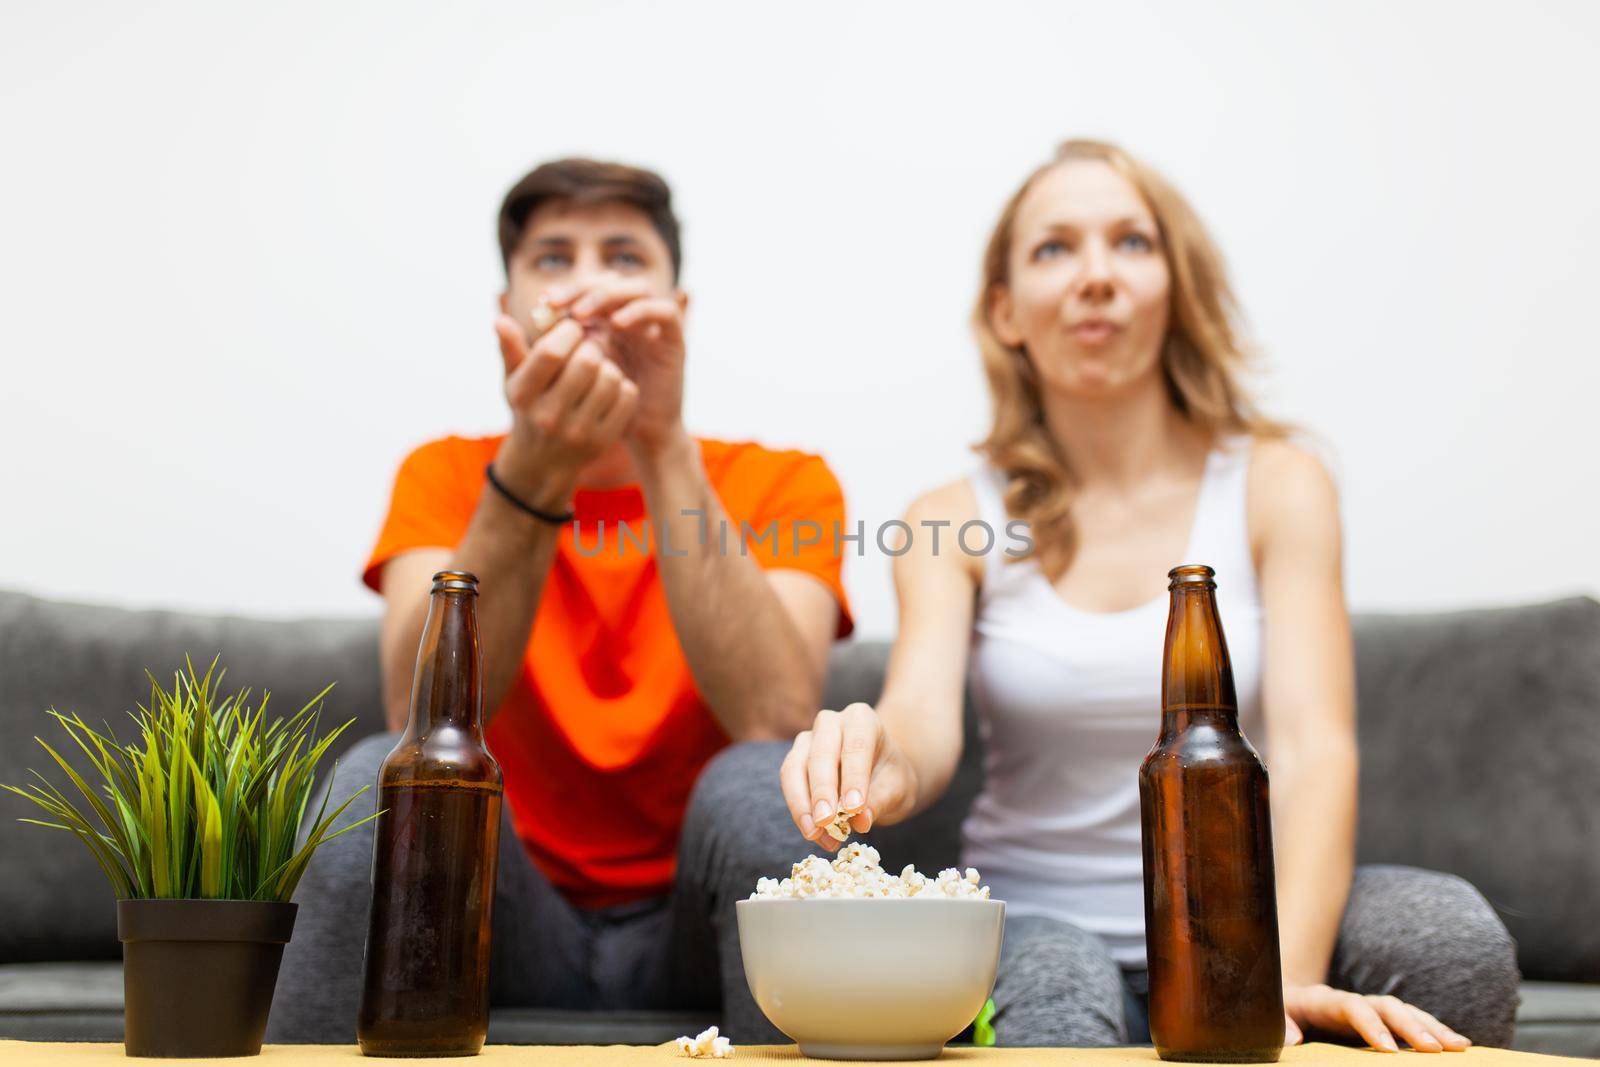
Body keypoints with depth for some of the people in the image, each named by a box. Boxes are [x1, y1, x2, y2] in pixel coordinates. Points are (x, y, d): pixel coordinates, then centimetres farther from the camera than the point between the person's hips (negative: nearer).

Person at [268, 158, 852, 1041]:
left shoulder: (783, 484, -3)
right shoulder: (448, 474, 1)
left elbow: (778, 726, -23)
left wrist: (663, 445, -28)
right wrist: (532, 470, -30)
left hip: (697, 935, 0)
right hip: (512, 926, 1)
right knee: (386, 778, -27)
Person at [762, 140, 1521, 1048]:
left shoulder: (1276, 484, 1)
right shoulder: (953, 525, 2)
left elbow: (1315, 743, -12)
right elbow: (923, 727, -15)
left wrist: (1284, 972, -30)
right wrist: (880, 768, -41)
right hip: (1037, 916, -1)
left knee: (1449, 932, -28)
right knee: (1055, 983, -36)